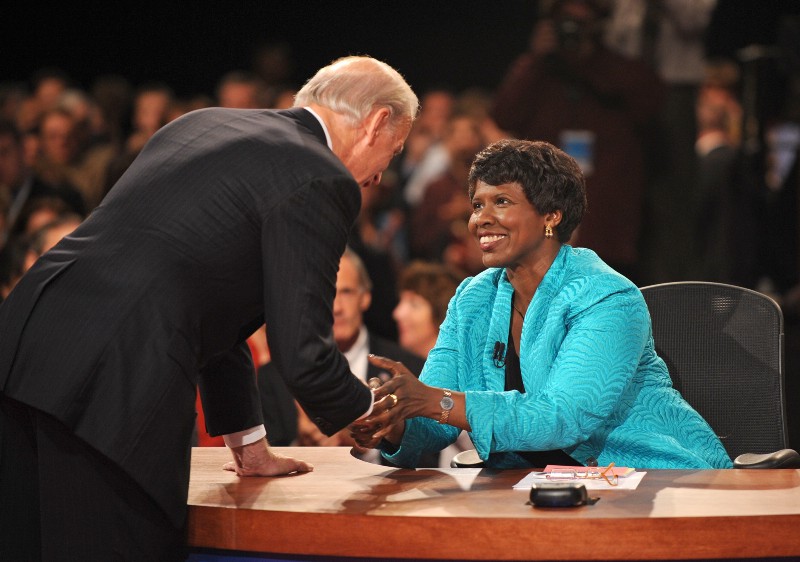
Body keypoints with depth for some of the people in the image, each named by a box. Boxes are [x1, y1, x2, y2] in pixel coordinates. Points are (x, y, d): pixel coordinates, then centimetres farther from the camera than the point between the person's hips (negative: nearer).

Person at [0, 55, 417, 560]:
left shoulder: (202, 125, 24)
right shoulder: (320, 182, -2)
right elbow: (302, 356, -4)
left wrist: (249, 443, 38)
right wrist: (366, 411, 18)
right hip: (114, 385, -9)